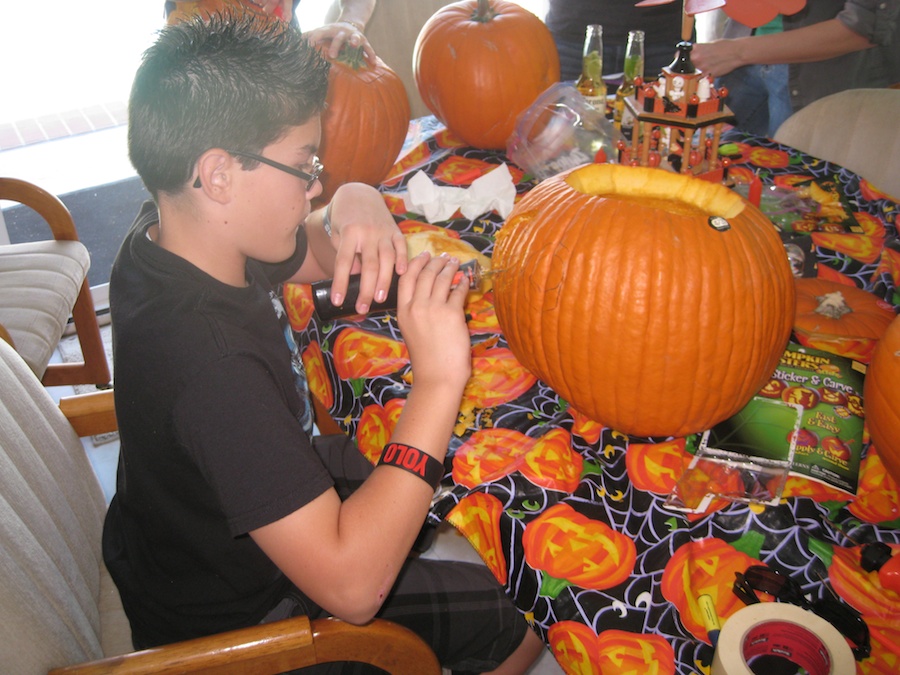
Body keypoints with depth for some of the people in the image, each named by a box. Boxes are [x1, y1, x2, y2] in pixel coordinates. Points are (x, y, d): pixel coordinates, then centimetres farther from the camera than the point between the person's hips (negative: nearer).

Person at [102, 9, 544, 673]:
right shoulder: (206, 353, -40)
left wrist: (357, 205, -20)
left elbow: (317, 253, 5)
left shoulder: (171, 235, -12)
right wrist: (439, 379, -40)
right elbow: (350, 587, -40)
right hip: (236, 618, -8)